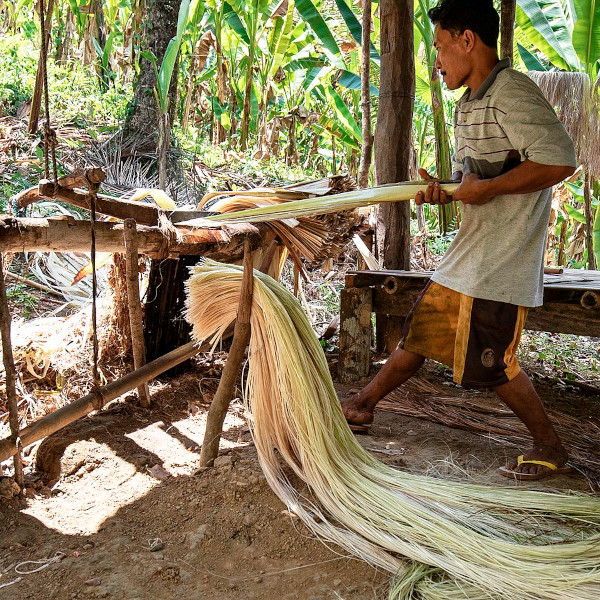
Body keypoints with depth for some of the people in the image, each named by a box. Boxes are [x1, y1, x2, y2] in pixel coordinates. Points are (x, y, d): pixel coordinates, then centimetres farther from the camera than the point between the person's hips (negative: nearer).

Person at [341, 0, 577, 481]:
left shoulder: (512, 91, -16)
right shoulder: (470, 105, 15)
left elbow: (560, 160, -26)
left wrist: (486, 188, -19)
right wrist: (445, 191, -1)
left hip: (501, 261, -9)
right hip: (468, 255, 9)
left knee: (491, 362, -1)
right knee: (422, 331, 15)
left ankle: (550, 450, 17)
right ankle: (363, 406, 28)